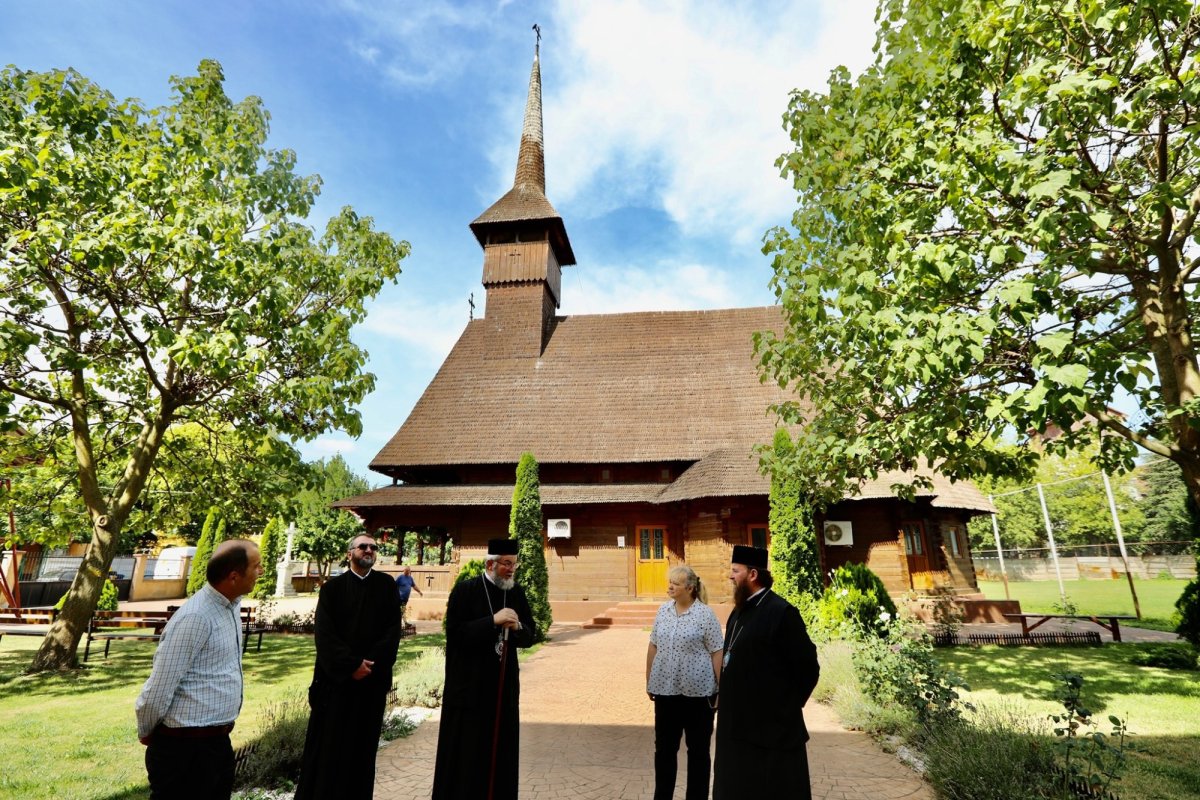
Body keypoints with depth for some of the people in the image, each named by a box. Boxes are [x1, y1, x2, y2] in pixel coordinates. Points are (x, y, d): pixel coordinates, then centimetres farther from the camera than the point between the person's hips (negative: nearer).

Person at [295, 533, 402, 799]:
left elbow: (393, 631, -3)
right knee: (328, 742, 7)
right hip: (335, 676, -1)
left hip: (373, 678, 1)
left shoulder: (387, 586, 2)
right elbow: (324, 633, -8)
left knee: (362, 744, 11)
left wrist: (370, 664, -13)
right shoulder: (332, 587, 0)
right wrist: (351, 664, -15)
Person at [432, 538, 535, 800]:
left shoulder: (517, 593, 4)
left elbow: (529, 637, 5)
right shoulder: (465, 591, -9)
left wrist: (516, 627, -17)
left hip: (504, 685, 4)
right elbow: (454, 634, -16)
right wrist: (493, 621, -24)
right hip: (469, 685, -4)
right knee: (464, 755, 6)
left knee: (501, 754, 12)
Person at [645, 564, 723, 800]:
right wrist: (649, 680, 11)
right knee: (664, 746, 16)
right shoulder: (663, 610, 2)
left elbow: (717, 653, -9)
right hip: (665, 689, 5)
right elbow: (653, 647, 9)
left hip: (697, 691, -4)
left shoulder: (705, 614, -12)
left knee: (698, 749, 12)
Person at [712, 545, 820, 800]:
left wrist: (788, 704, -8)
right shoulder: (739, 611, 8)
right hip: (738, 723, 9)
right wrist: (728, 701, 12)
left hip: (772, 726, -9)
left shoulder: (781, 612, -19)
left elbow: (808, 667, -17)